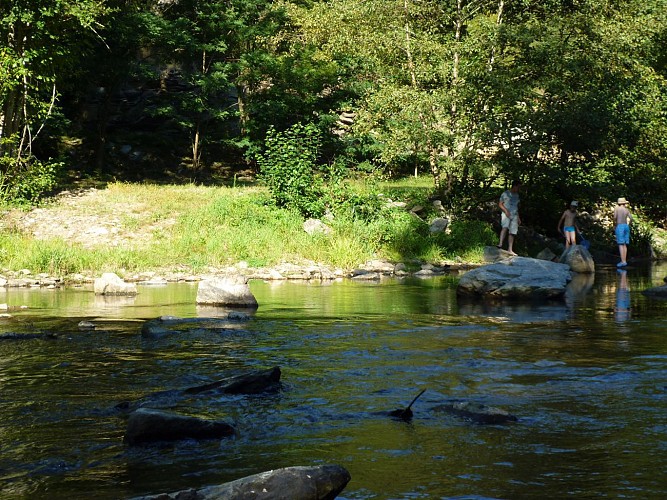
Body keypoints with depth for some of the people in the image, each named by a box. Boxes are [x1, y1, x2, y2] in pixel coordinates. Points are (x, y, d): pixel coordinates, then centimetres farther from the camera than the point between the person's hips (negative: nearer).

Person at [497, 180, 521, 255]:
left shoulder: (516, 195, 19)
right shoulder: (505, 194, 1)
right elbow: (500, 204, 0)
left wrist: (518, 218, 23)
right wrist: (506, 210, -16)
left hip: (514, 215, 6)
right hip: (506, 214, -6)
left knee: (512, 232, 1)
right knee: (505, 227, -30)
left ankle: (510, 249, 4)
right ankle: (500, 244, -39)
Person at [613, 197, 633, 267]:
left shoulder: (616, 208, -2)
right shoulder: (626, 210, 11)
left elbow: (615, 217, -15)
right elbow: (631, 218, 0)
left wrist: (614, 225, -1)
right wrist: (627, 224, 12)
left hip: (619, 227, -5)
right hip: (626, 226, 5)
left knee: (621, 244, -9)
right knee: (624, 244, 9)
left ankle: (623, 261, -15)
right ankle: (625, 261, 8)